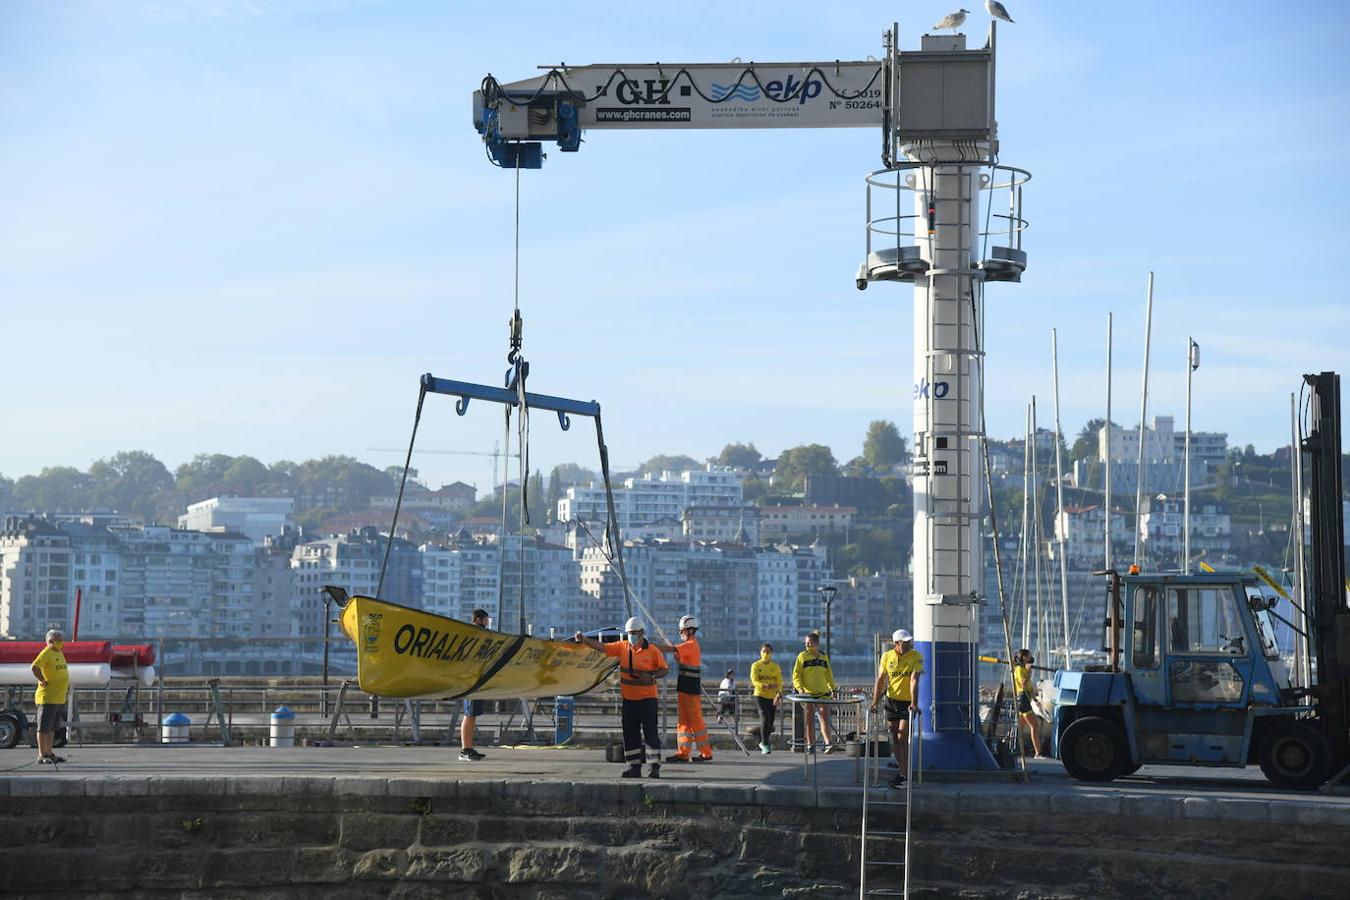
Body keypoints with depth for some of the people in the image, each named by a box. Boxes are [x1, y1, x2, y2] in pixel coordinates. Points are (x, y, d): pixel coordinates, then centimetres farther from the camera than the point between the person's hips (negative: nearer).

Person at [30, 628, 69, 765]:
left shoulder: (60, 653, 16)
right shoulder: (46, 653, -12)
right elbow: (35, 668, -27)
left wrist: (67, 683, 19)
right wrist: (43, 681, -20)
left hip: (59, 698, 9)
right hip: (47, 698, -9)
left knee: (52, 728, 14)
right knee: (44, 728, -3)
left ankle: (49, 753, 21)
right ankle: (41, 755, -1)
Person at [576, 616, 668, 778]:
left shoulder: (652, 651, -6)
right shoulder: (622, 647, 5)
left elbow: (665, 669, -1)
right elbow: (602, 647, 2)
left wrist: (652, 677, -18)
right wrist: (584, 639, -10)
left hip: (647, 698, -5)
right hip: (629, 698, 5)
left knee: (651, 731, -6)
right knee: (630, 734, 7)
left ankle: (655, 766, 0)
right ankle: (634, 767, 14)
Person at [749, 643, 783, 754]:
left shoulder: (776, 667, 5)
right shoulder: (755, 665, 0)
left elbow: (779, 682, 0)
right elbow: (754, 681, -11)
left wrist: (779, 693, -20)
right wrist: (765, 686, -29)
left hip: (772, 697, 3)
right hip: (760, 695, -3)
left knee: (770, 721, 6)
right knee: (765, 717, -21)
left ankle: (763, 742, 29)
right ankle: (765, 744, -17)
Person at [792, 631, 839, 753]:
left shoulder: (824, 657, 12)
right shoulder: (802, 656, 3)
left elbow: (829, 675, 21)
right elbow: (796, 675, 0)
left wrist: (832, 688, 11)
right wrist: (799, 688, -15)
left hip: (823, 692, 2)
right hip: (808, 693, -2)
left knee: (824, 718, -10)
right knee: (809, 720, 2)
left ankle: (828, 744, -20)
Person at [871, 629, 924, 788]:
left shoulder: (915, 657, -11)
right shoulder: (887, 657, -1)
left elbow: (914, 680, -19)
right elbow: (880, 680, 1)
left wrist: (913, 703, -26)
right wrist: (875, 702, -5)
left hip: (907, 702, -4)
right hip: (891, 701, 4)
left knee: (902, 738, -8)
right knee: (894, 737, 10)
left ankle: (902, 774, -3)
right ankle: (901, 766, 23)